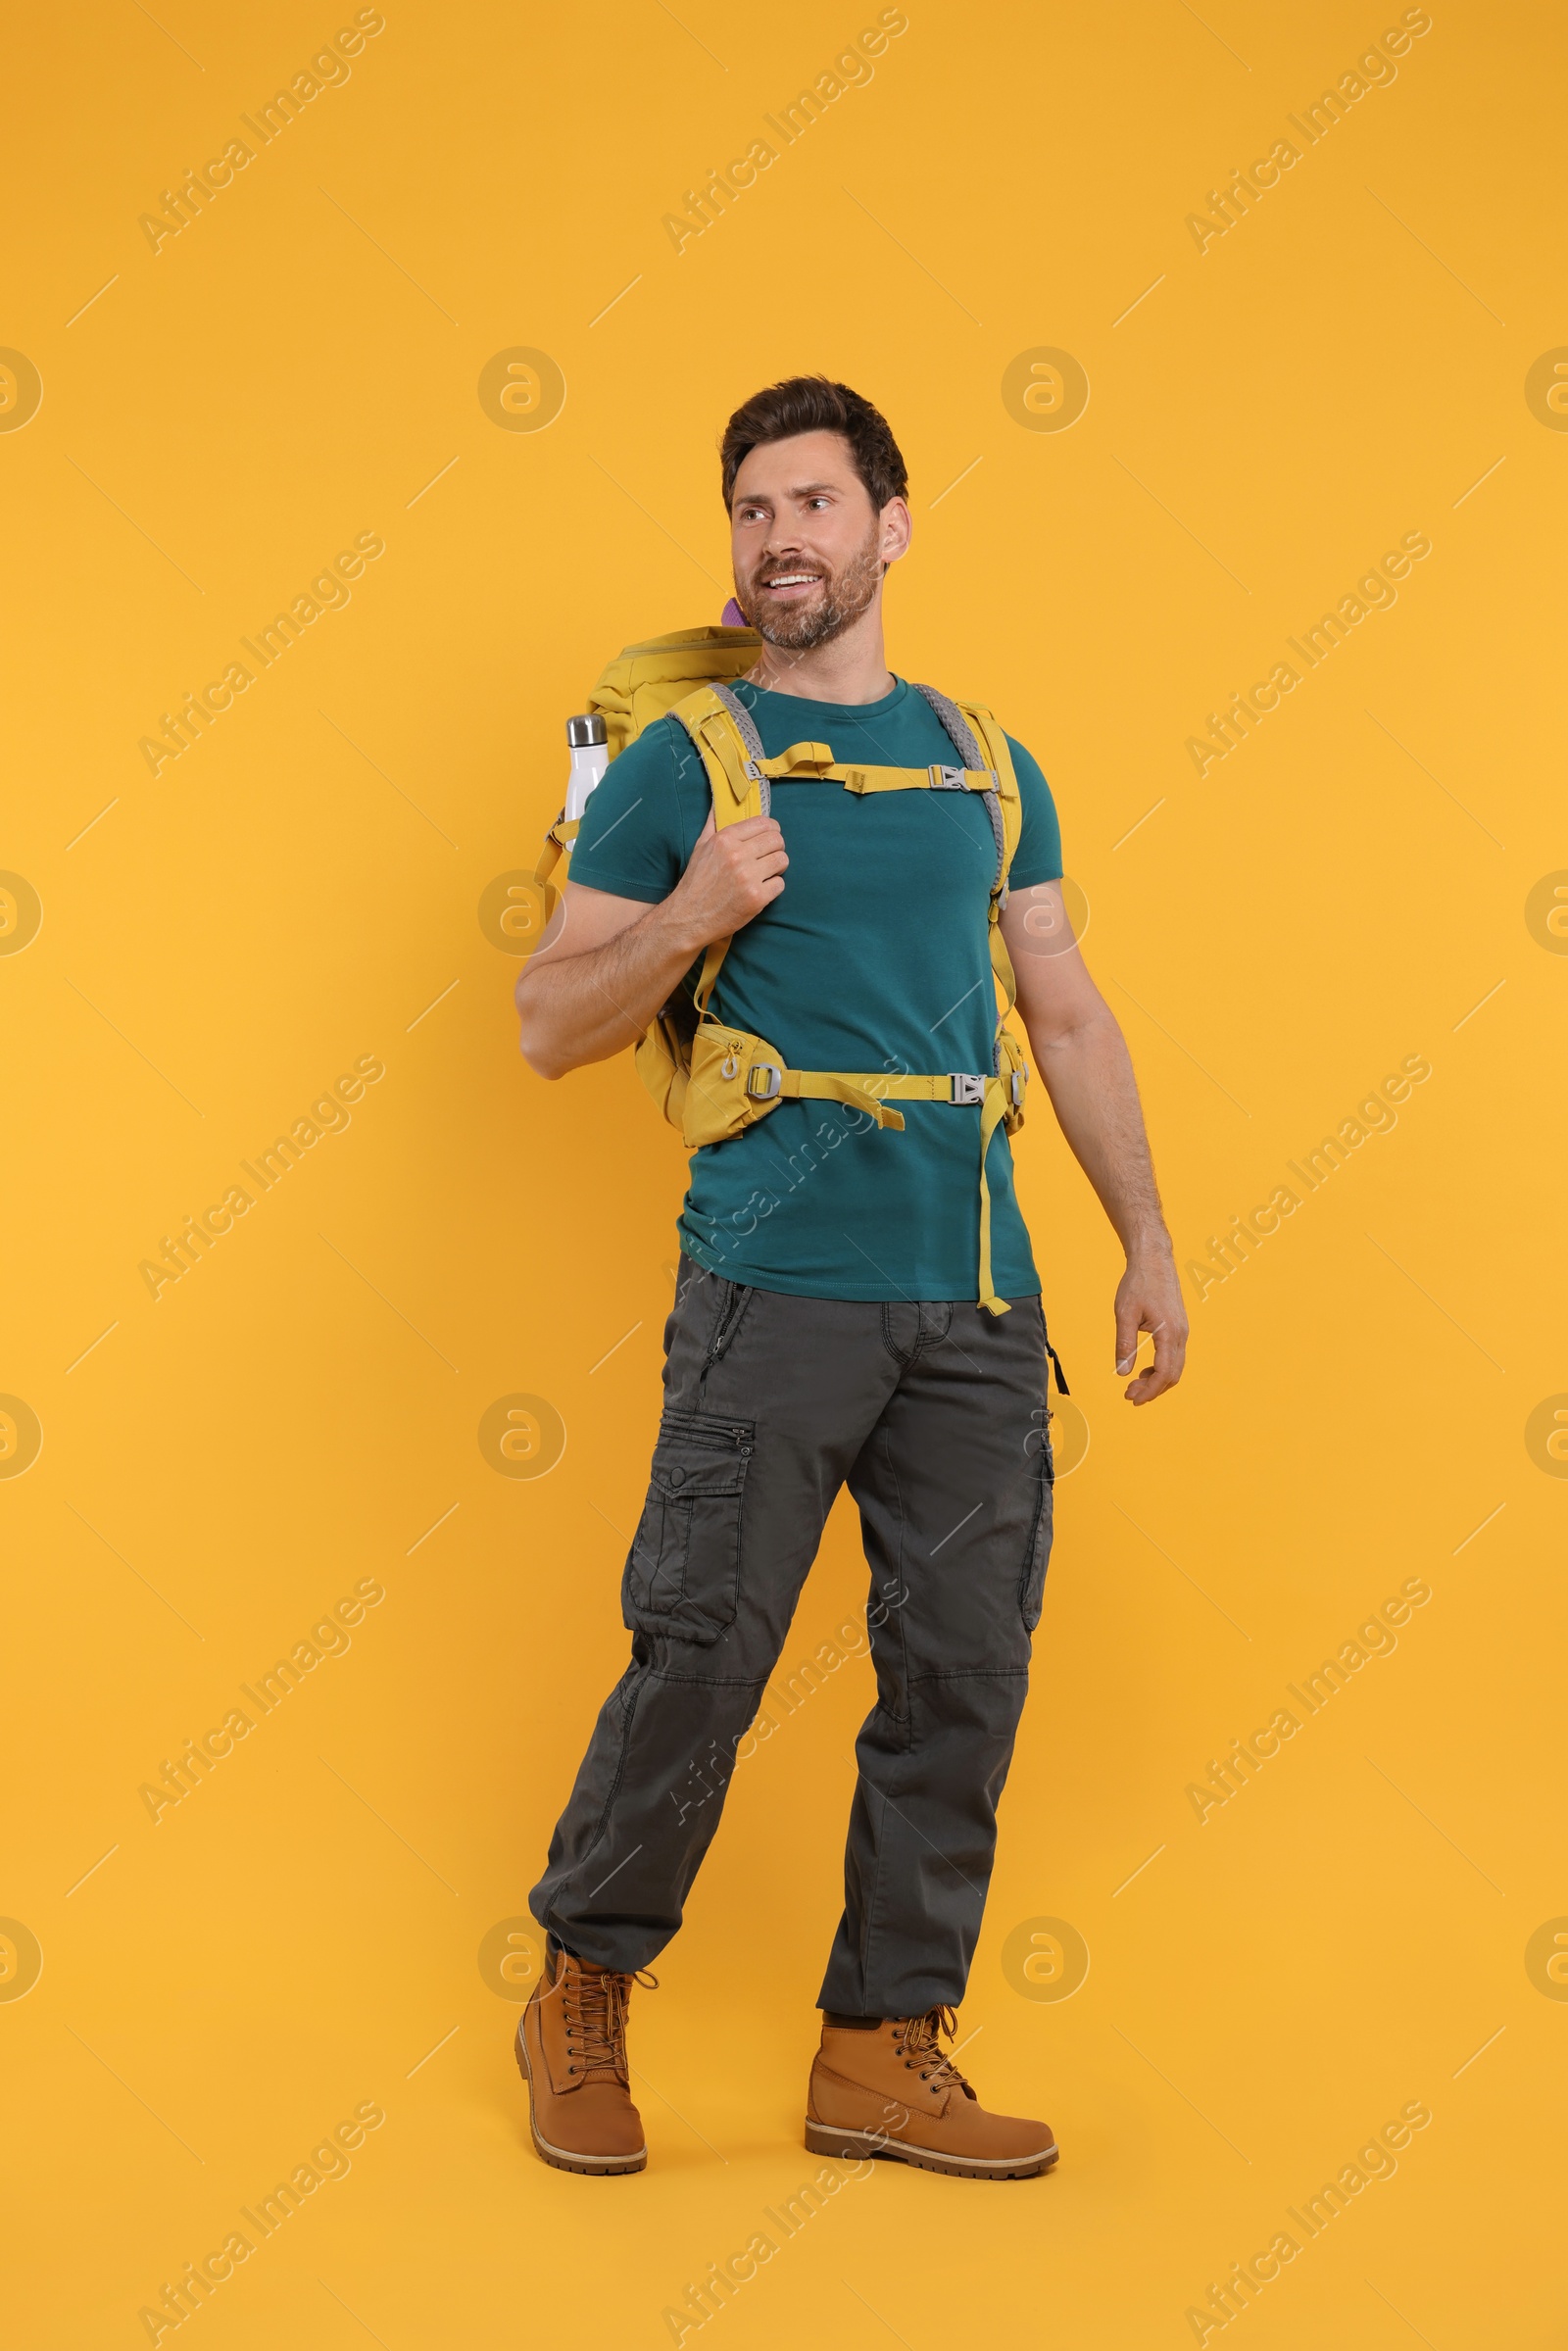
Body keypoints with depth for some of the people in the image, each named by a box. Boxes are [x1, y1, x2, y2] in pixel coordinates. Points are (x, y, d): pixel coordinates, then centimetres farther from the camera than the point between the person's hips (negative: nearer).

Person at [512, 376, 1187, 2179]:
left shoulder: (985, 766, 15)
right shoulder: (679, 762, 3)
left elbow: (1071, 1020, 17)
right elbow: (550, 1029, 2)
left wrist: (1147, 1241, 12)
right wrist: (689, 918, -15)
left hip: (978, 1302, 4)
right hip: (776, 1288, -4)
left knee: (964, 1675, 5)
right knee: (702, 1657, -2)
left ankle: (883, 2048, 19)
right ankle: (581, 1999, 20)